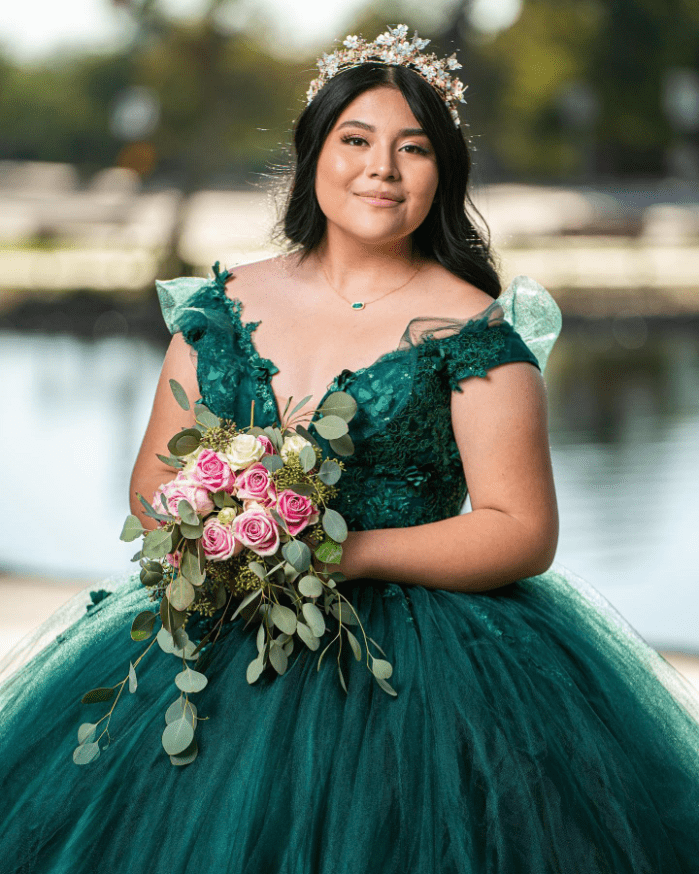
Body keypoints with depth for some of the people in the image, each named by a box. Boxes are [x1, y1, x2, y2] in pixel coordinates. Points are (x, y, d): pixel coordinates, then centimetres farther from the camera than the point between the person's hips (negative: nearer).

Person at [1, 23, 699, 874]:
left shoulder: (474, 330, -2)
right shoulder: (227, 306, 11)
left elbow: (524, 532, -7)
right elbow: (155, 480, 14)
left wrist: (348, 552, -17)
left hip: (413, 644, -3)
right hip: (225, 633, 3)